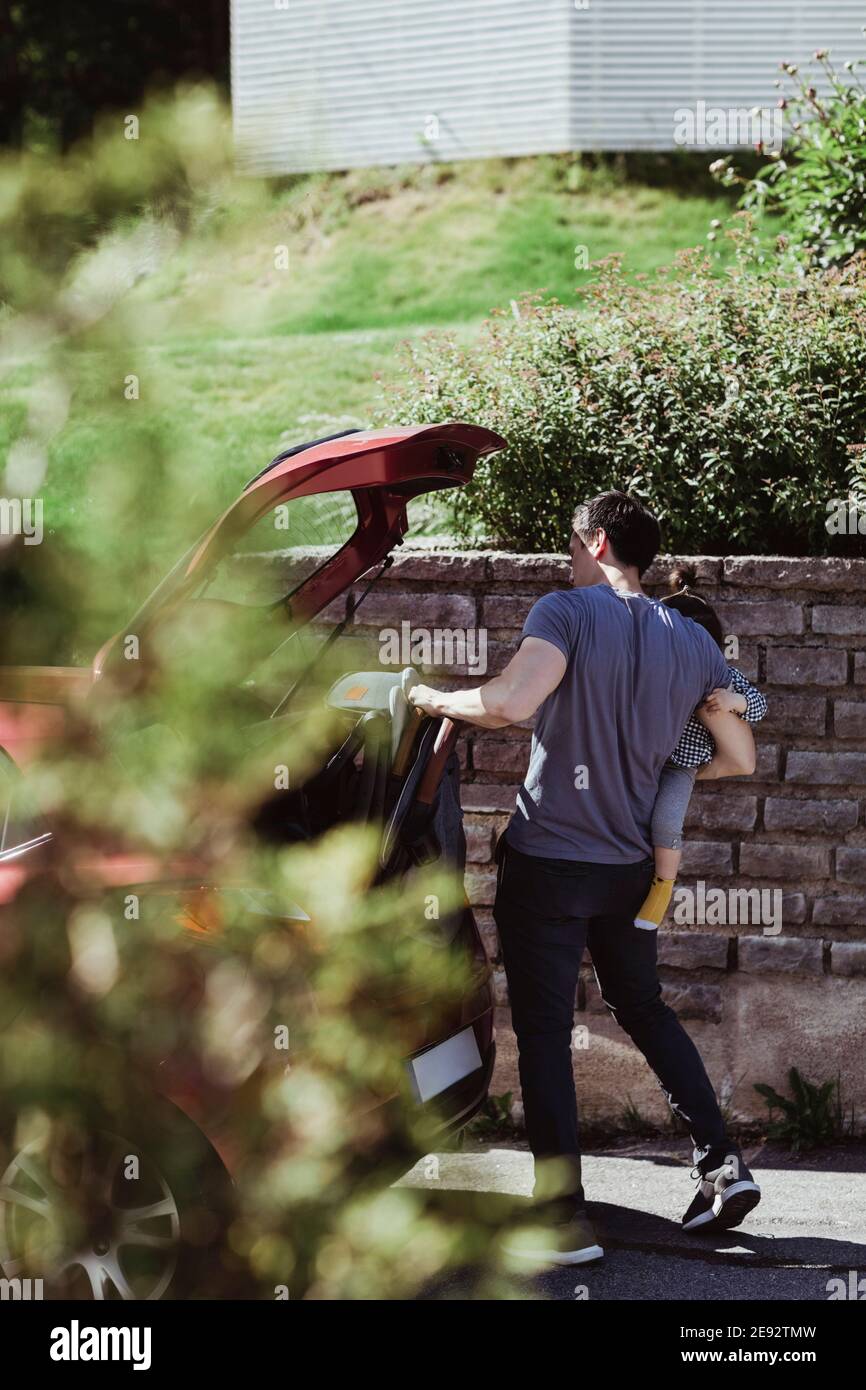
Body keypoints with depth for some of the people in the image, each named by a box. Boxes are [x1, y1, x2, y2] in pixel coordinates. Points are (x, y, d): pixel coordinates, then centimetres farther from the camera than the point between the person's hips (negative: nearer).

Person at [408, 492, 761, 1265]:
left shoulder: (569, 612, -13)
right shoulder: (693, 642, 5)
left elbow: (510, 703, -29)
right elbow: (741, 759, 9)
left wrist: (437, 700, -11)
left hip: (548, 860, -6)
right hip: (630, 865, 6)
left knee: (544, 1031, 1)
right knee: (644, 1009, 24)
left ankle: (566, 1220, -3)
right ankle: (723, 1164, 15)